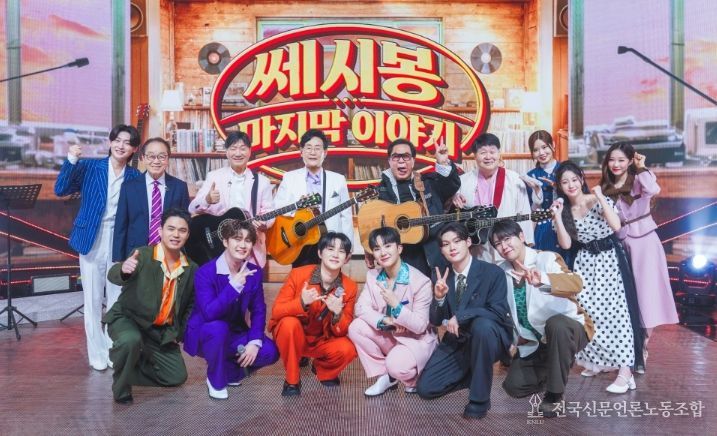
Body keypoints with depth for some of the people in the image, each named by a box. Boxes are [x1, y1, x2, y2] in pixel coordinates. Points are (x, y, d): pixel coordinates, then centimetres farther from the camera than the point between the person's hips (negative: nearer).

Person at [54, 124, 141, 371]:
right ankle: (97, 353, 18)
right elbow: (60, 190, -7)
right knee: (93, 300, 6)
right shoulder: (90, 167, 0)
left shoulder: (134, 177, 2)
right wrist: (71, 160, -18)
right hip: (92, 241, 0)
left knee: (117, 300, 5)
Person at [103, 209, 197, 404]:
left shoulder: (191, 269, -4)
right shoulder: (142, 255, -19)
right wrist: (123, 269, -59)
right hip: (127, 318, -5)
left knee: (177, 377, 5)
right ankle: (121, 385, -9)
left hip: (161, 331, 5)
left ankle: (131, 363, 24)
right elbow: (113, 276, -36)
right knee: (131, 340, -38)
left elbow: (190, 304, 9)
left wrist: (178, 332, 1)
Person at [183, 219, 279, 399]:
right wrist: (234, 285, -40)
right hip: (204, 335, -4)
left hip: (235, 334, 5)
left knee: (269, 351, -17)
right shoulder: (205, 272, -22)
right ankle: (216, 380, -11)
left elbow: (258, 310, -3)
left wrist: (255, 341, -18)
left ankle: (231, 369, 12)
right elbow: (208, 313, -33)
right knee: (217, 327, -38)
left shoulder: (254, 272, -6)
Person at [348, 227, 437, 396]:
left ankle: (415, 379, 6)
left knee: (396, 364, -33)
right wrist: (385, 321, -27)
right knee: (356, 327, -16)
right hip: (388, 337, 6)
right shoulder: (372, 276, -2)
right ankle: (384, 376, 0)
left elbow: (420, 326, -21)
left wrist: (396, 304, -35)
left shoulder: (421, 281, -21)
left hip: (416, 340, -6)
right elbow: (361, 308, -10)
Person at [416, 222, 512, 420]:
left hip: (490, 338, -4)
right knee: (425, 388, -8)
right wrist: (439, 297, -20)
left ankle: (479, 398, -21)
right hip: (456, 342, 5)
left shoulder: (492, 272, -14)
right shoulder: (443, 277, 0)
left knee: (482, 324, -39)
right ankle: (471, 373, 20)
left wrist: (460, 316, -27)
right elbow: (435, 320, 0)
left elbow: (499, 313, -23)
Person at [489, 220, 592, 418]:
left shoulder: (547, 259, -18)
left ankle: (555, 394, -20)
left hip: (568, 329, -5)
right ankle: (554, 371, 23)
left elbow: (576, 283, -38)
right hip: (535, 342, 5)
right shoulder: (502, 272, 0)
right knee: (514, 386, -8)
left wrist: (542, 280, -56)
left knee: (555, 323, -39)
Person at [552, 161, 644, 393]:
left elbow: (616, 226, -22)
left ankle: (625, 370, -13)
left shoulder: (599, 200, -6)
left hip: (609, 258, -4)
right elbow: (566, 244, -5)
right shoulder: (565, 210, 5)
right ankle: (599, 360, 19)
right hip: (585, 262, 4)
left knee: (614, 310, -12)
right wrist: (557, 216, -12)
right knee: (588, 312, -1)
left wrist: (600, 197, -21)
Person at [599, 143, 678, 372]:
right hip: (620, 244, 4)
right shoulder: (605, 187, 7)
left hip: (644, 242, -4)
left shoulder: (639, 180, -6)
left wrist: (641, 168, -20)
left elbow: (653, 190, -31)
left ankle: (642, 347, 11)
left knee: (646, 294, -3)